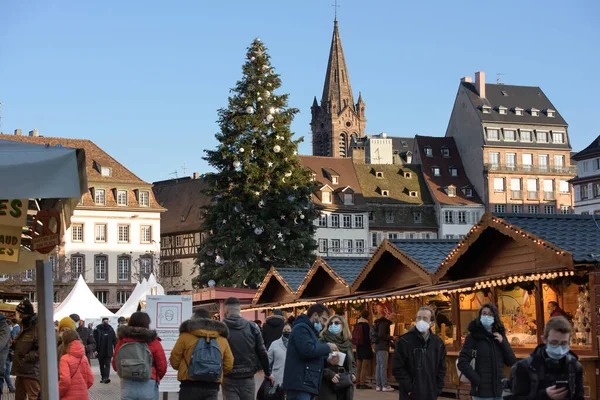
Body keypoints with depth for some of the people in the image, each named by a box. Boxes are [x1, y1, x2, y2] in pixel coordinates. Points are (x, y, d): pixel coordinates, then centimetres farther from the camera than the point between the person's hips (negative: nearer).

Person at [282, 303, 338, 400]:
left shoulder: (310, 330, 26)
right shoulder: (301, 328, -8)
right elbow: (308, 350, -23)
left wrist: (328, 359, 9)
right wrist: (328, 347, -8)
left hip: (306, 384, 11)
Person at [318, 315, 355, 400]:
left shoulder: (347, 344, 15)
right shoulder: (322, 342, -5)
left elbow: (352, 363, 23)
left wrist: (353, 374, 2)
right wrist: (330, 374, -23)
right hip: (327, 386, -6)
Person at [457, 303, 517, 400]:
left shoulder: (500, 336, 12)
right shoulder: (473, 337, -3)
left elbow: (512, 362, 8)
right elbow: (462, 362, -10)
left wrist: (503, 342, -4)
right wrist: (477, 380, -16)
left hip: (499, 391, 5)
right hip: (482, 392, -4)